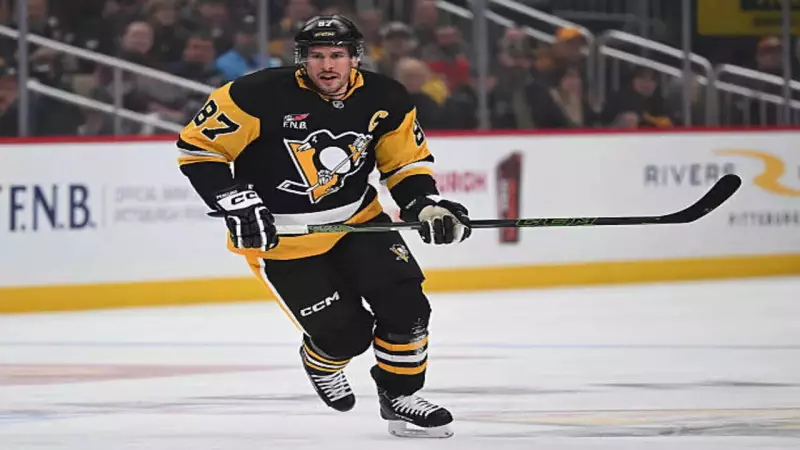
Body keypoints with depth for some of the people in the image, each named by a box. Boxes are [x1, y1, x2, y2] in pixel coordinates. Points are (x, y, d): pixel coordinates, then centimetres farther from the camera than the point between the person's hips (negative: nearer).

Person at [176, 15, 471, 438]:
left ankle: (400, 396, 15)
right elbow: (197, 147, -16)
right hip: (281, 239, -4)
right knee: (346, 332, -6)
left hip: (356, 220, 4)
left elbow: (407, 159, 5)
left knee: (404, 303, -8)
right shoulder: (261, 96, -22)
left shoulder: (384, 99, -9)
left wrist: (426, 204, -13)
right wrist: (238, 205, -23)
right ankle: (320, 361, 31)